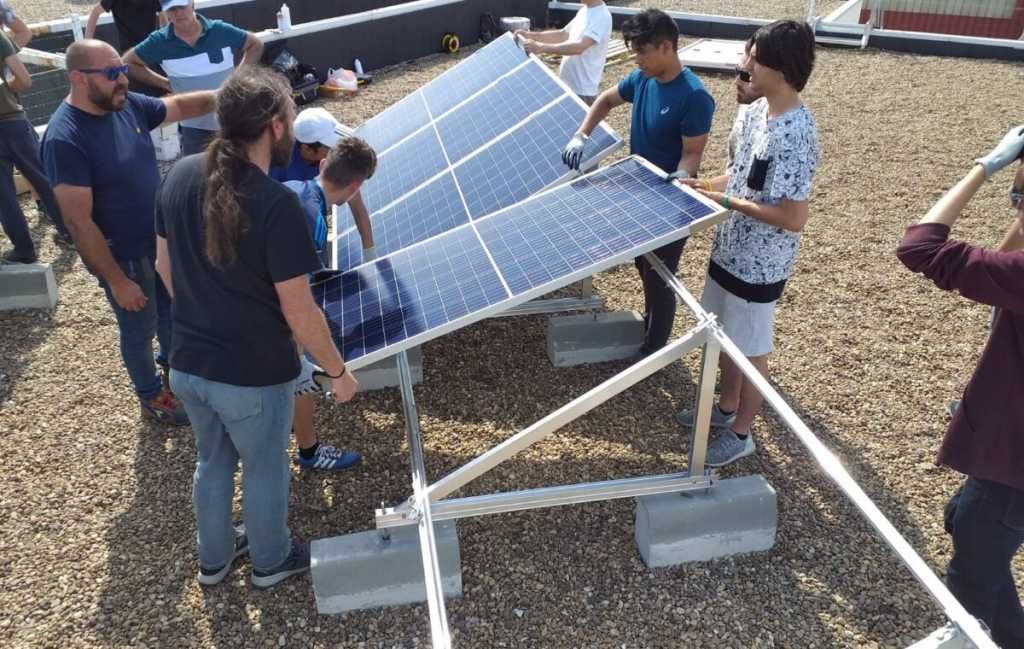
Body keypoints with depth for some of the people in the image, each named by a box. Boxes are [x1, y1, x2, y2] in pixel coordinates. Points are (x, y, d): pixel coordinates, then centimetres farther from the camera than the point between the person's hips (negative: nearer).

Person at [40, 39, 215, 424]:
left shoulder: (127, 104, -7)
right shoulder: (64, 139, -28)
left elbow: (180, 106, 11)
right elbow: (79, 223, -26)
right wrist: (117, 281, -22)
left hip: (160, 237, 7)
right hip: (122, 255, -7)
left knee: (171, 309, 26)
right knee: (140, 328, 14)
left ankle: (172, 360, 54)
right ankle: (152, 396, 38)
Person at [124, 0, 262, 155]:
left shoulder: (221, 31, -7)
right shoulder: (160, 41, -7)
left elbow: (255, 45, 6)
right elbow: (128, 62, 3)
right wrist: (165, 83, -2)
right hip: (195, 127, 0)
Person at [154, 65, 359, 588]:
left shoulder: (181, 176, -6)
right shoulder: (276, 204, -27)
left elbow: (165, 265, 6)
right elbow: (299, 314, -22)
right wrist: (338, 372, -8)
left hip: (187, 365, 6)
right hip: (253, 376, -6)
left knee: (212, 462, 28)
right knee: (264, 470, 20)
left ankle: (213, 558, 50)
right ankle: (270, 561, 45)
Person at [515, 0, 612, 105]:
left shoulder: (602, 16, -18)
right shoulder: (584, 11, 10)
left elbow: (579, 47, -29)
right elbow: (563, 34, 18)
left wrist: (541, 48, -36)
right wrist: (531, 35, 5)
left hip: (582, 90, -9)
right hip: (566, 84, 9)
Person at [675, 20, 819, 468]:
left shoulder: (796, 134, -27)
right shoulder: (757, 111, 1)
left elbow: (794, 217, -27)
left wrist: (729, 203, -22)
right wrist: (702, 185, 1)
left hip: (759, 266, -9)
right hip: (729, 251, 9)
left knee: (751, 351, 9)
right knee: (726, 339, 23)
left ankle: (740, 434, 29)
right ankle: (727, 408, 45)